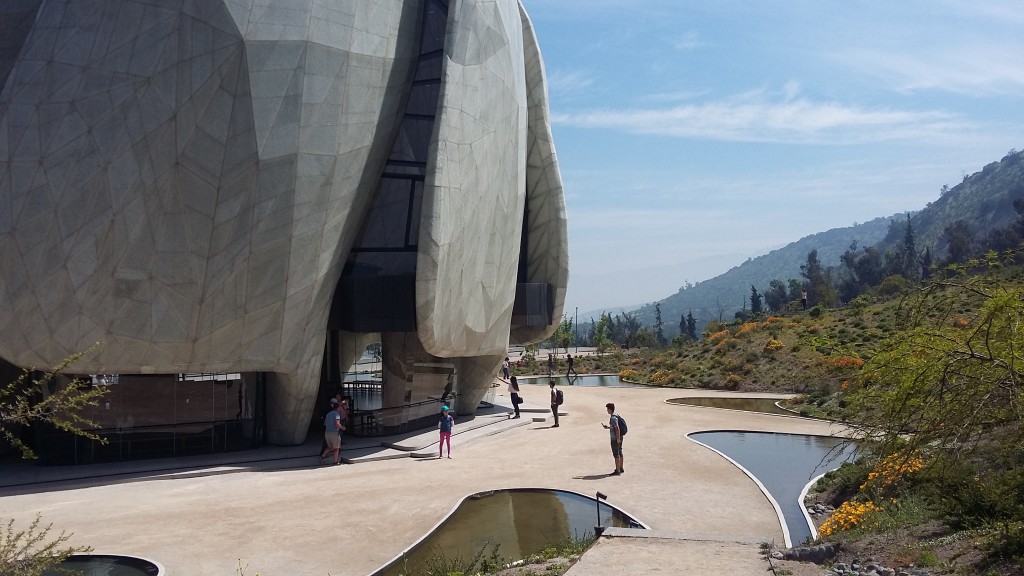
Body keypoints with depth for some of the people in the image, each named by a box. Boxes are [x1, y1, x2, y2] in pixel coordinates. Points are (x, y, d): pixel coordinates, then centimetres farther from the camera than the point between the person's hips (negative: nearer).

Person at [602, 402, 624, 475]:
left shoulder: (613, 418, -19)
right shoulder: (616, 415, 11)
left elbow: (617, 428, -25)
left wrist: (618, 438, -23)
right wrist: (608, 427, 18)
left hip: (615, 439, -10)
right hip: (619, 437, 10)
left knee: (616, 454, -5)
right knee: (620, 453, 16)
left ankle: (617, 470, -3)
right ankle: (621, 469, 25)